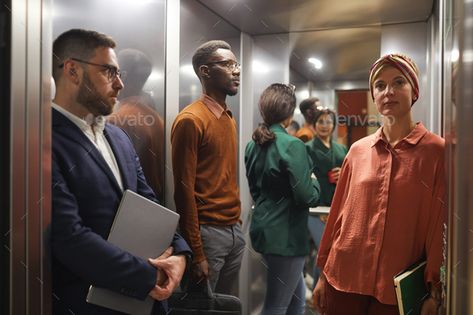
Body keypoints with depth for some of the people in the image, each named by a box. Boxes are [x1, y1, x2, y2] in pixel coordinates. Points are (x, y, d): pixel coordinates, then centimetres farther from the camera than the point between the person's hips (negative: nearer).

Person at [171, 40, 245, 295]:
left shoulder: (230, 119, 13)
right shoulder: (191, 120, -13)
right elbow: (184, 190, -16)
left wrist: (236, 223, 10)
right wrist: (196, 253, -15)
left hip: (234, 229, 8)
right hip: (208, 231, -8)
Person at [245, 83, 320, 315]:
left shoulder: (253, 144, 6)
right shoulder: (292, 145, -18)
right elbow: (306, 197, -20)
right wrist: (315, 184, -1)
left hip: (264, 229, 8)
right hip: (286, 235, -8)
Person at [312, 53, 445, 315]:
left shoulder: (436, 151, -5)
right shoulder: (358, 151, 3)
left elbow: (439, 227, -6)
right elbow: (338, 214, 6)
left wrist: (434, 291, -8)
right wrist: (323, 273, 9)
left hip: (397, 286, -2)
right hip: (343, 278, 3)